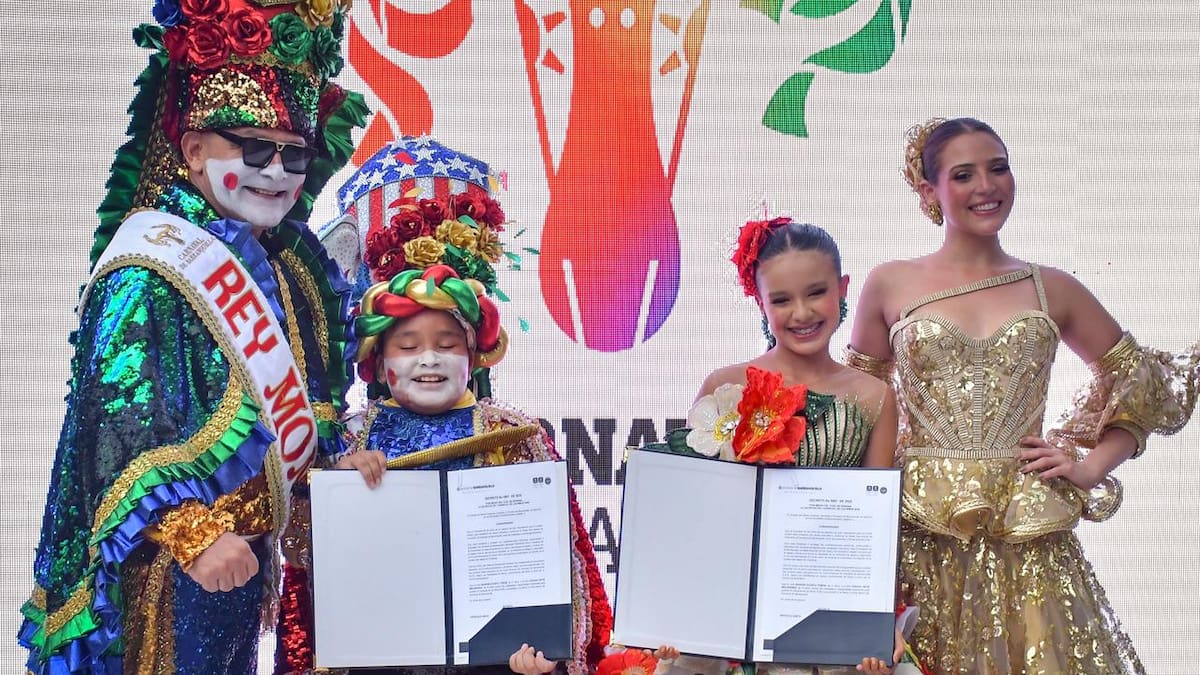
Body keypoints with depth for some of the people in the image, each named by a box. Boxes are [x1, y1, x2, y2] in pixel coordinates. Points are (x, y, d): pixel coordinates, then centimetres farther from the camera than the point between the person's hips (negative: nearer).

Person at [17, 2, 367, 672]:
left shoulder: (291, 267, 9)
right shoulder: (152, 269, -16)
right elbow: (121, 428, -23)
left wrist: (337, 460, 3)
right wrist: (192, 534, -28)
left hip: (248, 551, 8)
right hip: (163, 561, -8)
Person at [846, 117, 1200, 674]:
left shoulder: (1052, 290, 9)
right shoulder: (890, 285, 7)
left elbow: (1144, 382, 18)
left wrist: (1092, 465, 8)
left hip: (1025, 535, 1)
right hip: (919, 533, -1)